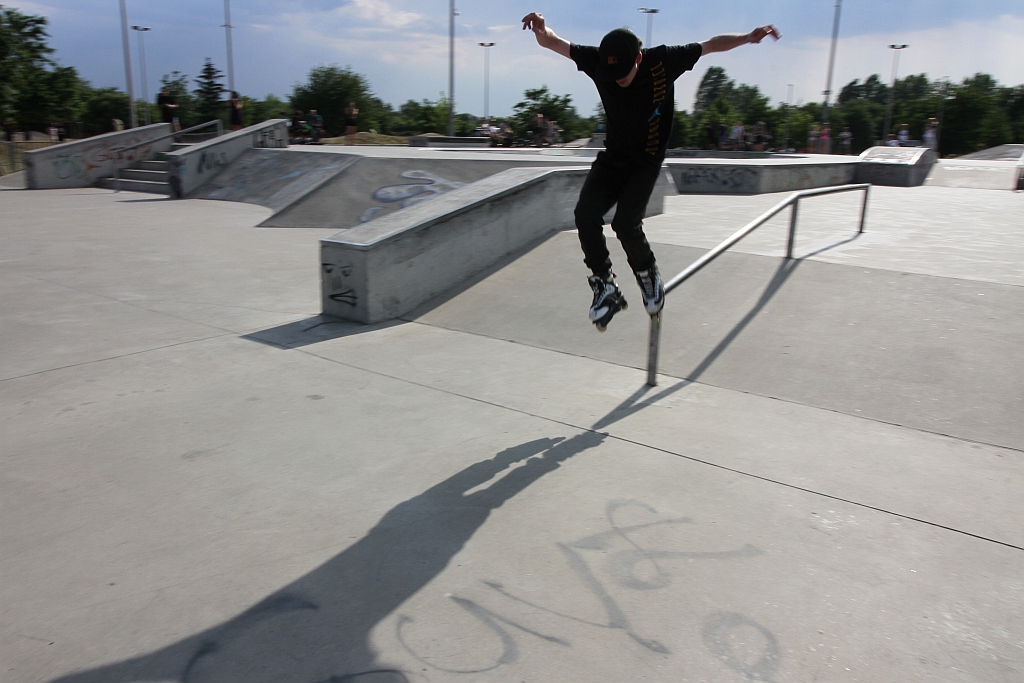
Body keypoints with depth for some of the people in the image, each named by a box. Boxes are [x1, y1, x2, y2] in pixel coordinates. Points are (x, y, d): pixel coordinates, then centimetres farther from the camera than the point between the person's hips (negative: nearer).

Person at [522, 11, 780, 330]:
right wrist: (541, 29, -34)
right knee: (585, 214, -18)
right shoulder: (598, 61, -12)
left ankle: (649, 275, 6)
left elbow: (712, 44, -3)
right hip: (613, 157, 3)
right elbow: (552, 42, -12)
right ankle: (605, 286, -6)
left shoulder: (664, 60, -16)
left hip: (647, 161, -3)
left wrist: (749, 37, -14)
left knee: (625, 222, -22)